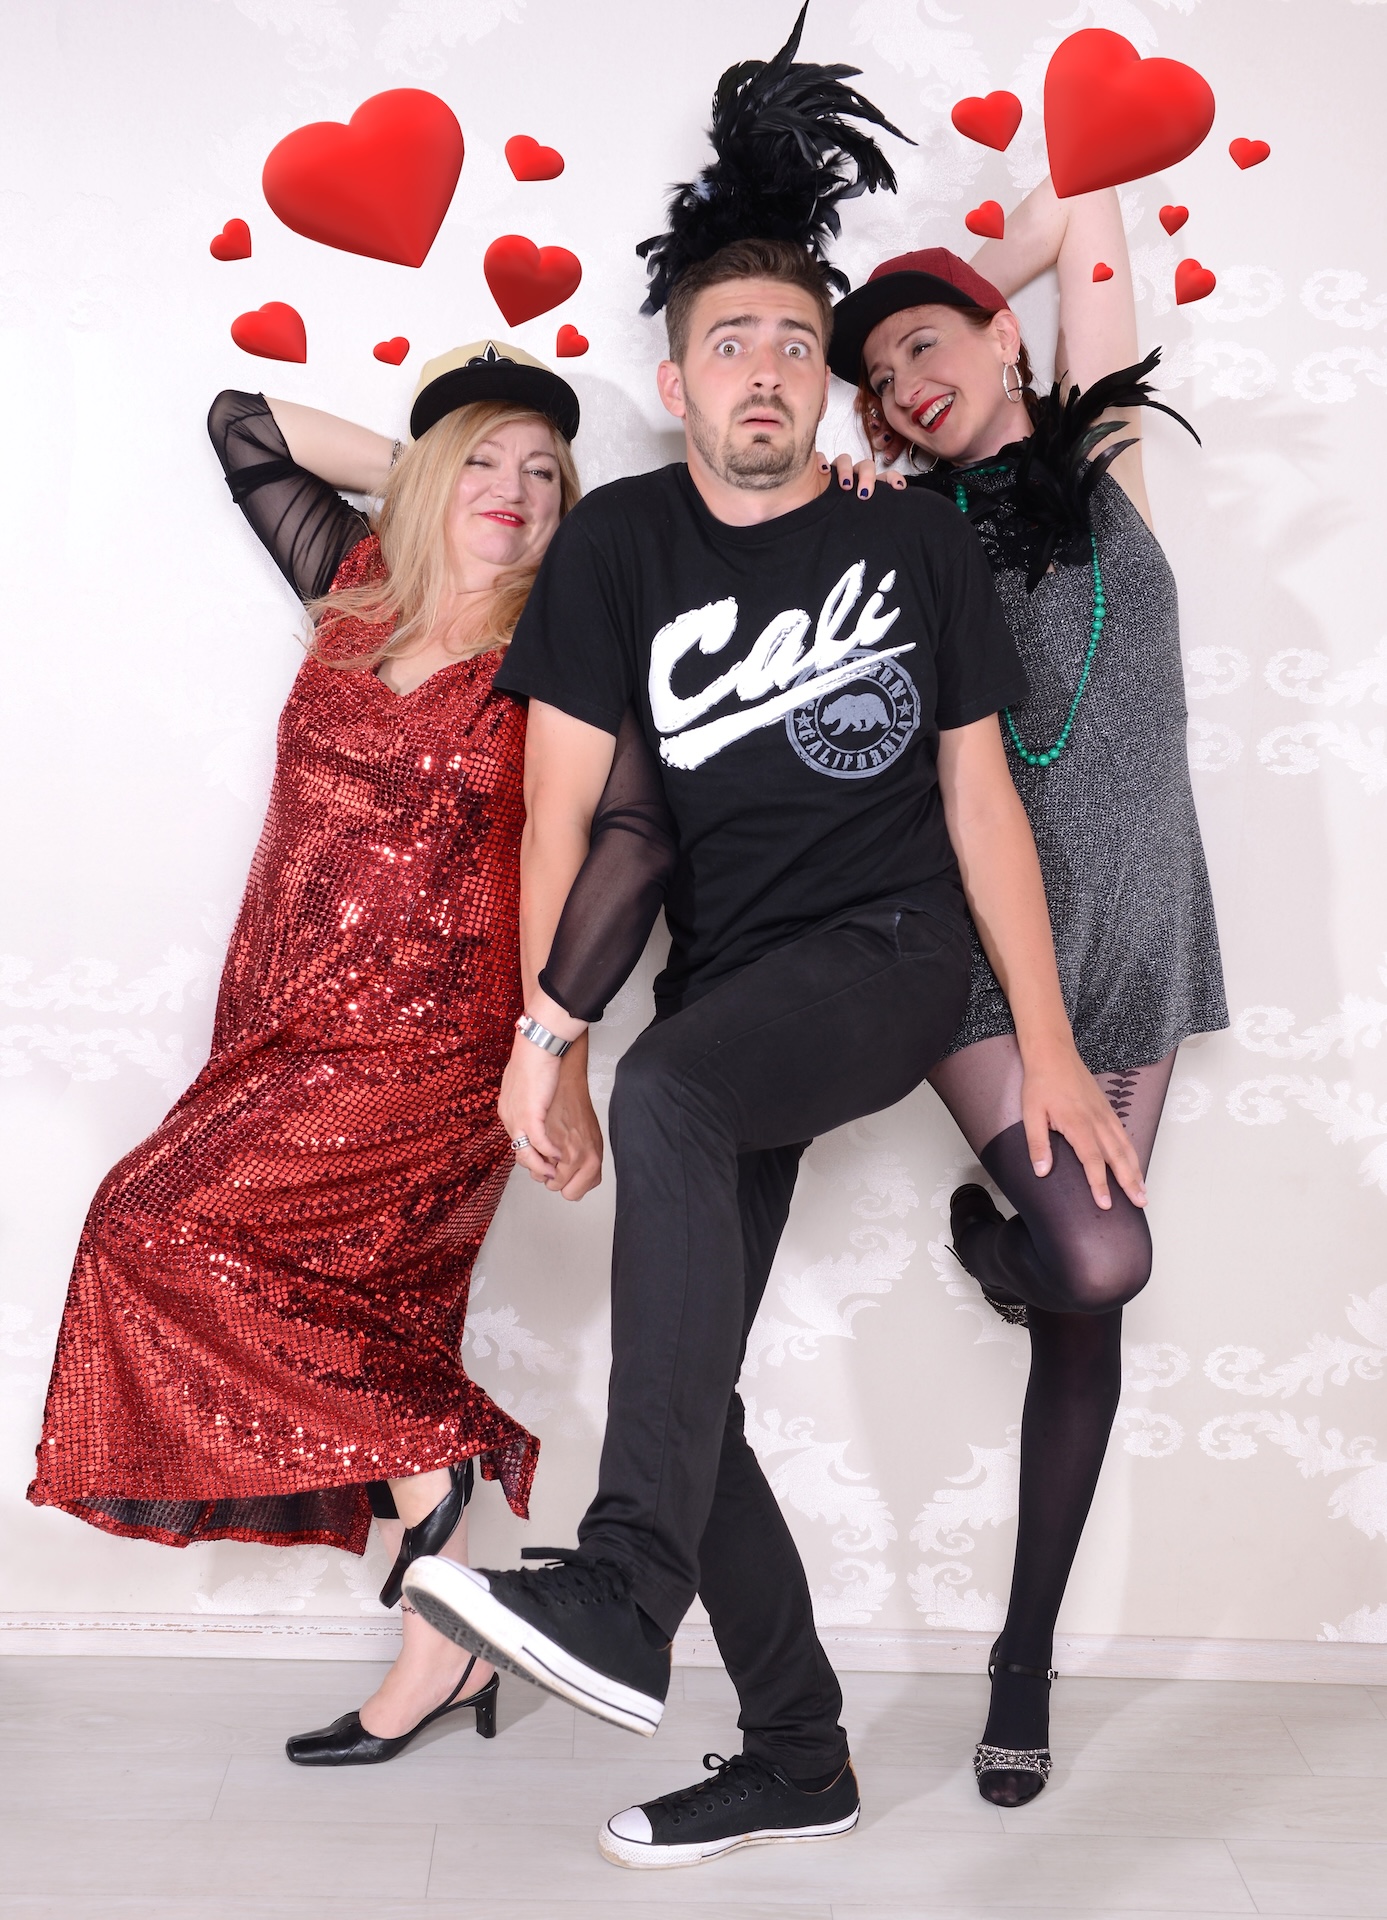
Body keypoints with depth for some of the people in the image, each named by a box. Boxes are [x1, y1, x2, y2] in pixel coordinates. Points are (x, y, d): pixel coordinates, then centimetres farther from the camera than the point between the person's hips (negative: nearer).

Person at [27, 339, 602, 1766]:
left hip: (427, 1057, -5)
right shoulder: (358, 585, 9)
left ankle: (424, 1476, 0)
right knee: (382, 1338, 7)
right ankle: (446, 1651, 20)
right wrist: (420, 470, 12)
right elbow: (240, 426, 17)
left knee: (161, 1232, -15)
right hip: (284, 1039, 5)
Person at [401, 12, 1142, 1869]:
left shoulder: (917, 537, 2)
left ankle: (624, 1598, -40)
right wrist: (542, 1022, -8)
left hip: (891, 955, -3)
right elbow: (565, 798, 0)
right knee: (680, 1375, 0)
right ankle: (799, 1751, 16)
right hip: (731, 985, 4)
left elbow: (980, 794, 2)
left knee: (671, 1091, -36)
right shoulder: (619, 543, 4)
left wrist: (1051, 1048, -1)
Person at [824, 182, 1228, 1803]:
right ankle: (989, 1229, 16)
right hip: (981, 929, -2)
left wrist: (955, 302, 16)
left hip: (1134, 923, 2)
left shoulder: (1096, 457, 9)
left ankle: (1025, 1665, 17)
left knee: (1082, 1313, 4)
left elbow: (1082, 212, 13)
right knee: (1100, 1258, -21)